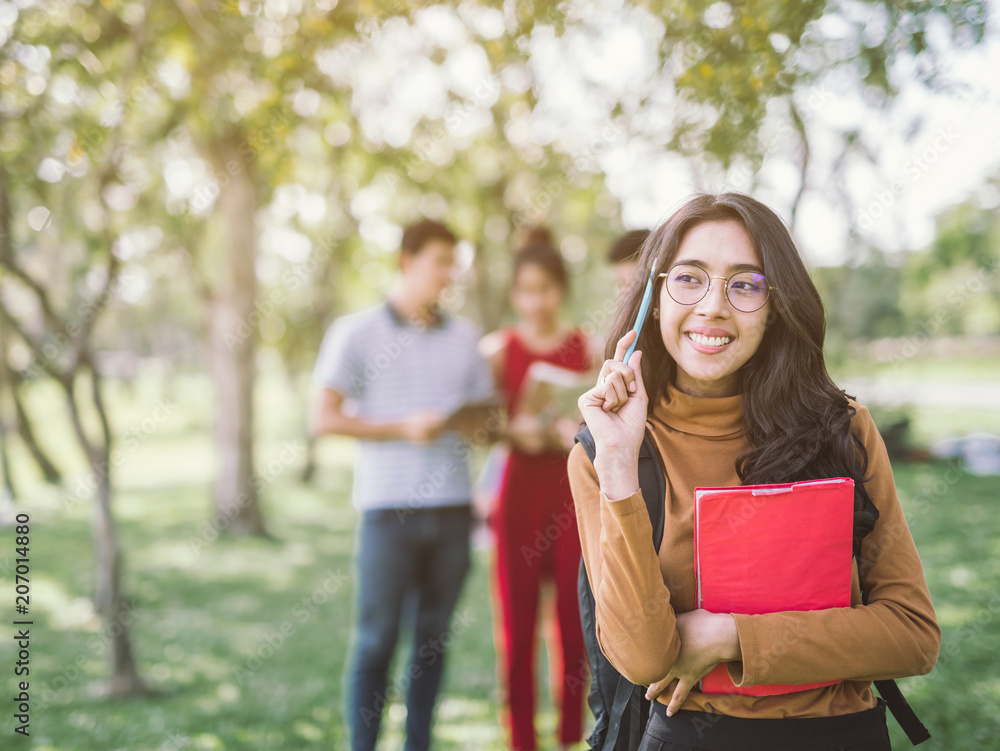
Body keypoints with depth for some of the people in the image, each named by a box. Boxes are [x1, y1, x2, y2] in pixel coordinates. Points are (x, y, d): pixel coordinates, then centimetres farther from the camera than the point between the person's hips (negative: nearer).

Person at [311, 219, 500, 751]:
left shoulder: (464, 337, 15)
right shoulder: (357, 333, 1)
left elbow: (484, 413, 20)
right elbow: (325, 419, -4)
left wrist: (477, 423, -4)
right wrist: (403, 429, -13)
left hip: (452, 507, 4)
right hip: (388, 507, -4)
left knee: (433, 638, 8)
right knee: (377, 639, -1)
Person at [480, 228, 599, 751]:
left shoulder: (587, 348, 7)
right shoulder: (498, 349, 4)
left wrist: (578, 433, -12)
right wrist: (515, 430, -15)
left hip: (575, 492, 1)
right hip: (520, 491, -1)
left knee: (573, 617, 1)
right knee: (518, 619, 0)